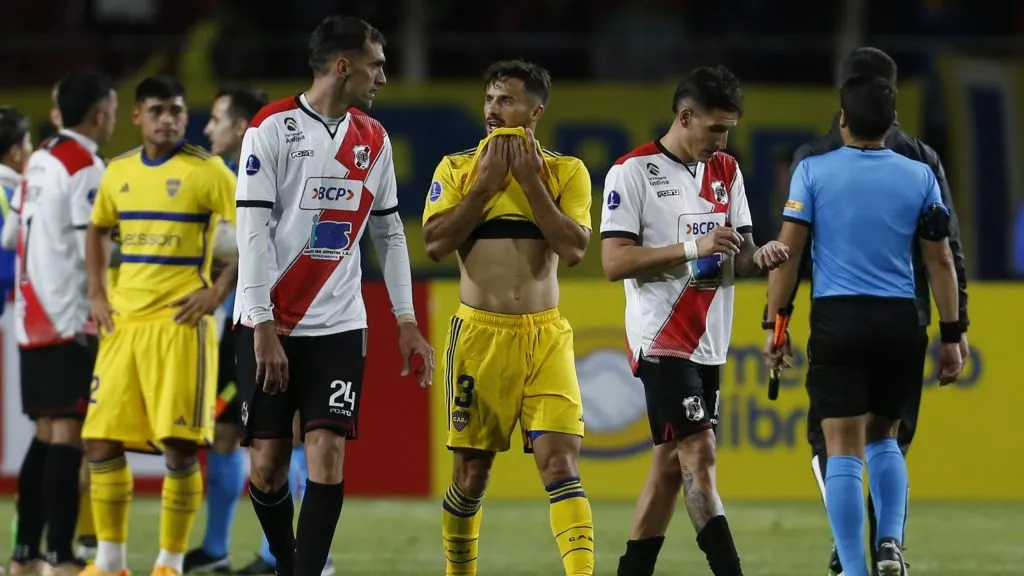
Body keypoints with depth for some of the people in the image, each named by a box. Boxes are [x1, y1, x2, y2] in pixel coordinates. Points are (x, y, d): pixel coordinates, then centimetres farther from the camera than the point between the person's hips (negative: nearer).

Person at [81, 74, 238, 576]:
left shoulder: (206, 171, -6)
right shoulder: (119, 172, 10)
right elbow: (97, 231, 26)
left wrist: (218, 290, -13)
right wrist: (97, 295, 13)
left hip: (180, 322, -5)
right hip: (123, 323, 5)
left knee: (180, 445, -8)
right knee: (101, 442, 3)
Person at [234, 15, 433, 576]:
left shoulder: (374, 139, 10)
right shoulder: (272, 128, -7)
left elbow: (389, 232, 16)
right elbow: (253, 230, -11)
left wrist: (406, 322, 10)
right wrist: (263, 328, -16)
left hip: (338, 324, 4)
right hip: (271, 323, -4)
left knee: (327, 453, -10)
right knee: (267, 461, 0)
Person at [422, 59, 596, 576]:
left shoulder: (566, 172, 4)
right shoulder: (457, 168, 5)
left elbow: (574, 249, -9)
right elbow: (435, 242, -7)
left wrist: (530, 181, -10)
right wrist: (486, 184, -10)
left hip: (545, 335, -1)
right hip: (479, 334, 1)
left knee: (560, 463, -13)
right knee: (471, 472, 7)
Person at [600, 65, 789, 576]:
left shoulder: (726, 171, 13)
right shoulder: (633, 172, -8)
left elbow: (737, 255, 15)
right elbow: (614, 262, -13)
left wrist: (757, 256, -10)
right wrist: (693, 249, -22)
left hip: (709, 341, 7)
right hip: (662, 338, -7)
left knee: (672, 460, 9)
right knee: (699, 452, -14)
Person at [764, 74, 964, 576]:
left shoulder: (813, 171, 0)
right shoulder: (920, 177, 4)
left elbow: (787, 252, -2)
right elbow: (941, 261, 5)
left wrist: (775, 324, 4)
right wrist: (951, 335, 11)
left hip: (837, 319, -2)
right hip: (901, 322, 2)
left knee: (844, 451, 0)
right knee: (883, 437, 21)